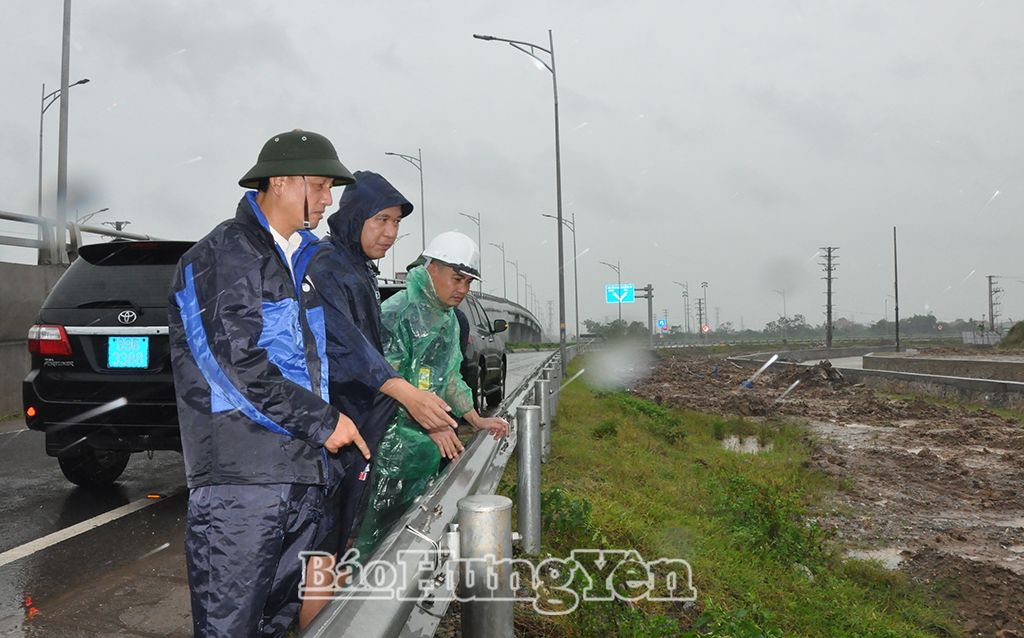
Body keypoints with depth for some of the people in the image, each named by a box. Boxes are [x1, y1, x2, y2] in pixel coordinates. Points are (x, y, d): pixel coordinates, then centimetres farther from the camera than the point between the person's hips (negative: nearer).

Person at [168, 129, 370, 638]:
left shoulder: (302, 258, 20)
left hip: (303, 474, 8)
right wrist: (322, 422, -12)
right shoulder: (223, 255, -7)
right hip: (239, 478, -8)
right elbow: (237, 363, -17)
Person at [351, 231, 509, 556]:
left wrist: (478, 420, 16)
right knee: (378, 527, -3)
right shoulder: (398, 312, -15)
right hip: (393, 441, -9)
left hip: (427, 445, 9)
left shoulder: (449, 320, 15)